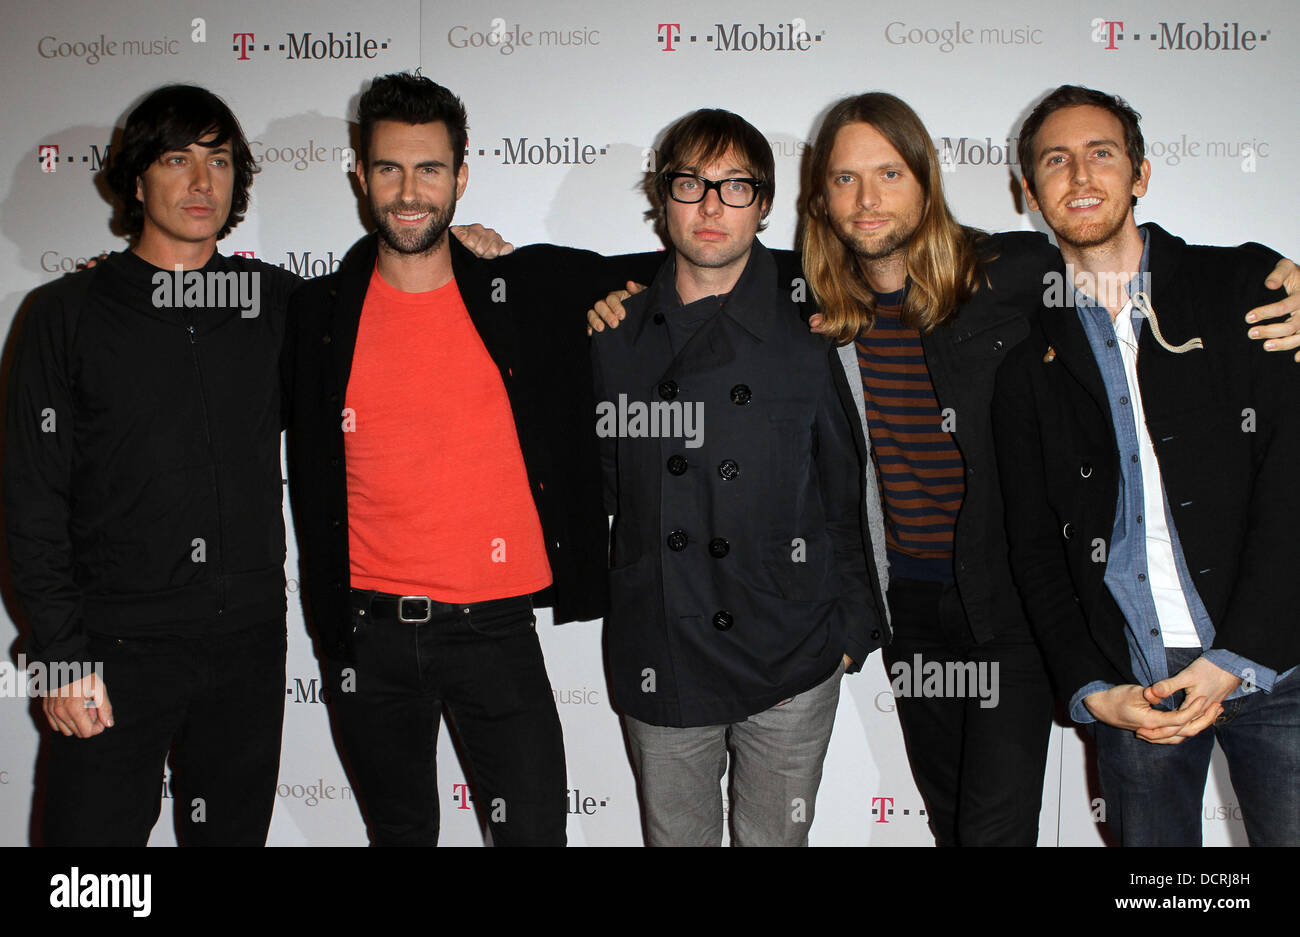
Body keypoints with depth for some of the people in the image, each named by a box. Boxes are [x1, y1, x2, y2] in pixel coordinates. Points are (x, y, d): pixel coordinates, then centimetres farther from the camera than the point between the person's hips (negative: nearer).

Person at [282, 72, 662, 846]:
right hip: (370, 635, 2)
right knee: (401, 832, 17)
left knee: (534, 829, 2)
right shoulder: (323, 312, 4)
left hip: (495, 627, -1)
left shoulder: (533, 288, 0)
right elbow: (312, 477, 12)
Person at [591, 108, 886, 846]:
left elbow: (844, 493, 1)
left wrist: (851, 629, 2)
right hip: (659, 664, 2)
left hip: (791, 664, -1)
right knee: (675, 835, 16)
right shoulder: (619, 336, 3)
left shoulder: (808, 330, -3)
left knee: (776, 837, 14)